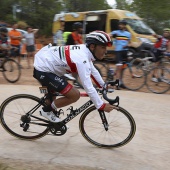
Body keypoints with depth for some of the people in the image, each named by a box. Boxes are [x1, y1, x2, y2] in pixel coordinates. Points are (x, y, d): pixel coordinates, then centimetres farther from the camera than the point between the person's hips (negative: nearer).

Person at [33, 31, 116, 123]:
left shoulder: (84, 50, 0)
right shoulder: (82, 58, -28)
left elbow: (93, 71, 18)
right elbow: (88, 87, -29)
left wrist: (103, 85, 19)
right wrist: (101, 106, -23)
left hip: (43, 64, 10)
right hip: (43, 70, -10)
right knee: (74, 95, -12)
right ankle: (47, 110, 3)